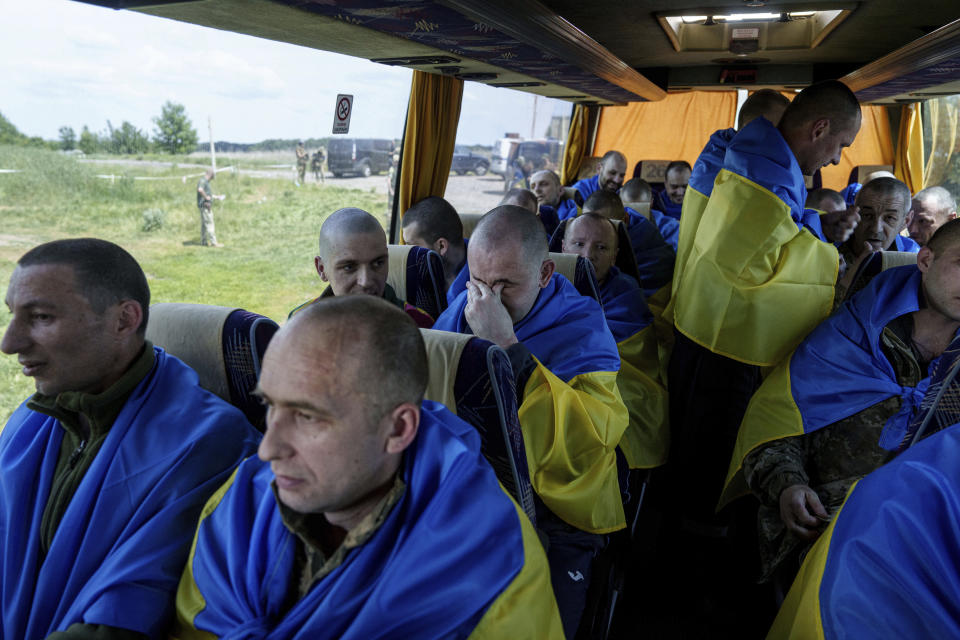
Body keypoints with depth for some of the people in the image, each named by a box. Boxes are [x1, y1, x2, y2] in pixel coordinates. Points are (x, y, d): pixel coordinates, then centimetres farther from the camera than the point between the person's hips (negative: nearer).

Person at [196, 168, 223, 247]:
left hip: (207, 205, 11)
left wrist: (214, 196, 29)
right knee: (209, 223, -10)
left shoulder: (205, 182, 18)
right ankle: (213, 242, -11)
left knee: (204, 224, 13)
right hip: (205, 205, -11)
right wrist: (206, 197, -23)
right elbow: (200, 189, -34)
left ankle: (203, 241, 18)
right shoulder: (202, 181, -14)